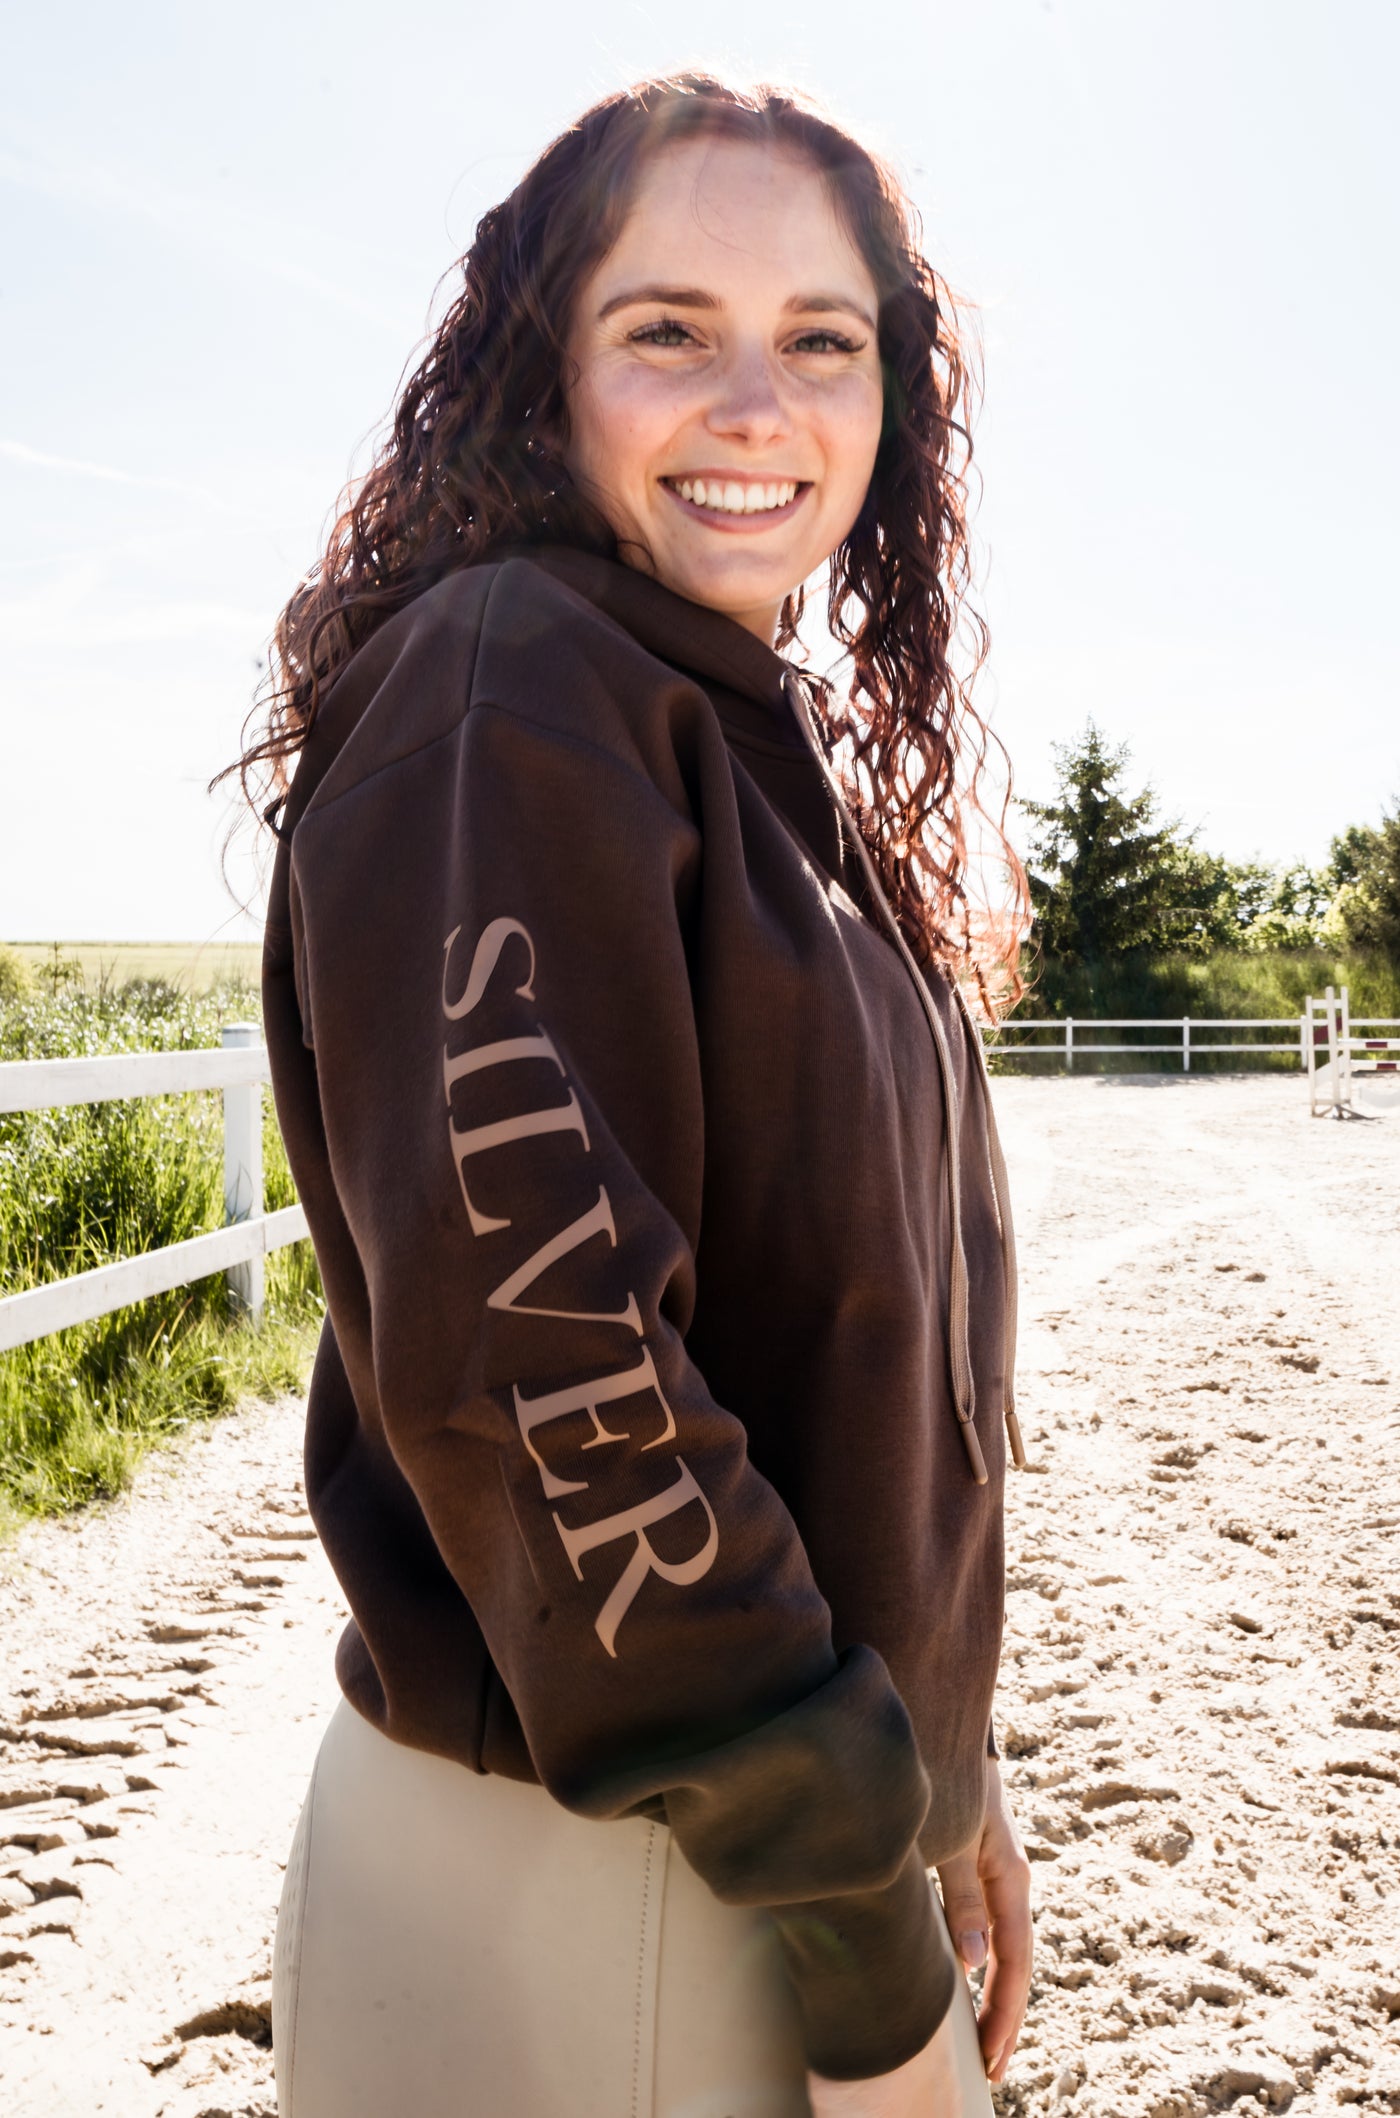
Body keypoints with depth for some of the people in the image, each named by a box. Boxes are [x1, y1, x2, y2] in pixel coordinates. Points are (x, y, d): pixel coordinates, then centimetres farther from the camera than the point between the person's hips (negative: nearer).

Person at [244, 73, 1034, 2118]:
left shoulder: (806, 762, 9)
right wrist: (861, 1930, -18)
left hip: (827, 1818, 8)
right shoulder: (502, 683, -17)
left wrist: (940, 1766, 11)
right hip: (576, 1881, -7)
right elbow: (530, 1340, -25)